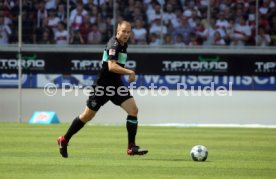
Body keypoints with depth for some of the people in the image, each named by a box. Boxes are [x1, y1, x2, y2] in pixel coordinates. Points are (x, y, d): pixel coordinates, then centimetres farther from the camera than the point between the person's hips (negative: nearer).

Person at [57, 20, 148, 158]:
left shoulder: (123, 44, 9)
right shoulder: (114, 45, -19)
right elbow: (111, 66, -32)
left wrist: (128, 74, 18)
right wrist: (130, 72, -33)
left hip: (116, 85, 8)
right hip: (103, 85, -7)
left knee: (133, 110, -9)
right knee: (87, 116, 3)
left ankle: (131, 147, -5)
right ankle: (64, 140, 21)